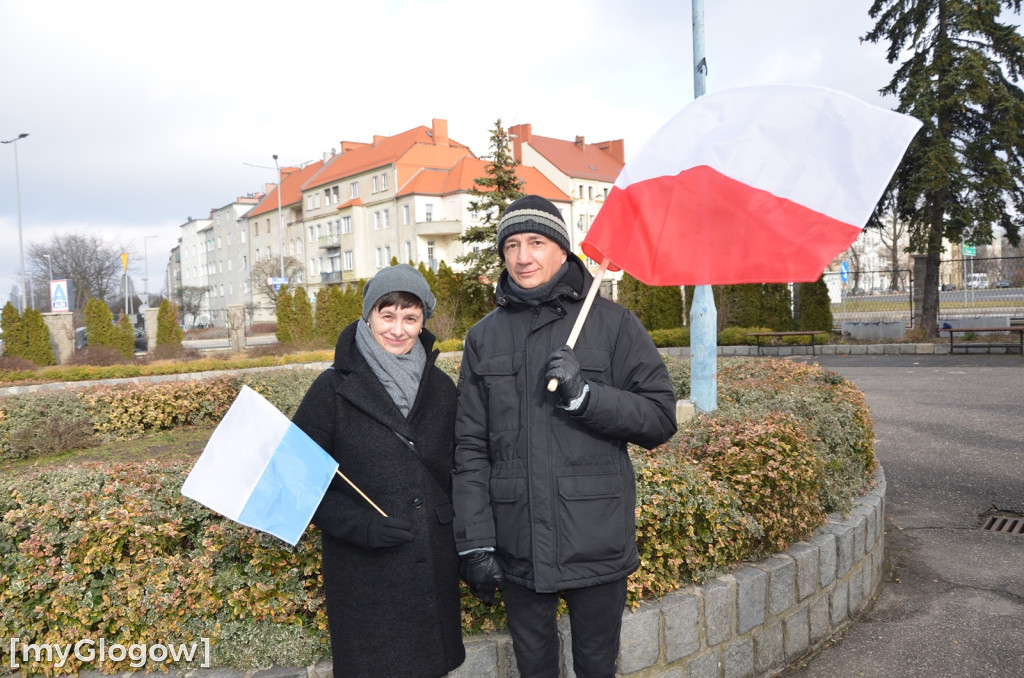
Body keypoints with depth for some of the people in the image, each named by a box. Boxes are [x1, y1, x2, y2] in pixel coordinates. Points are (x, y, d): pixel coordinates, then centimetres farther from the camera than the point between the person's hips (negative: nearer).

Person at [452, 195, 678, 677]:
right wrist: (474, 542, -2)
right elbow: (470, 448, 3)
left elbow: (661, 418, -6)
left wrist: (585, 395, -21)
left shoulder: (611, 323, -3)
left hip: (598, 543, -2)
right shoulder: (485, 337, 4)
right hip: (516, 548, 2)